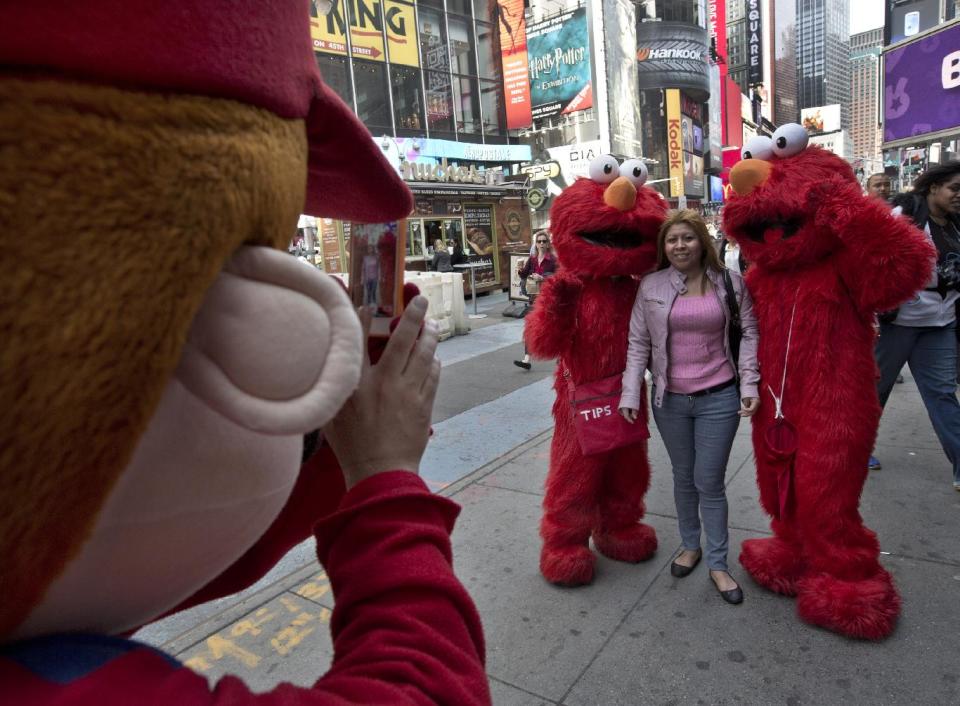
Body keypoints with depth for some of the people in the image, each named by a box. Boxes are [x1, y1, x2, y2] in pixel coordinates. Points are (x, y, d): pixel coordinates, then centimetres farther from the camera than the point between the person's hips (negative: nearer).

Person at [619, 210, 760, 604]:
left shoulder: (730, 282, -1)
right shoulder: (651, 286, -1)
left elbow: (748, 334, 2)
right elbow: (638, 343, 1)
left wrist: (749, 385, -5)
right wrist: (630, 394, -3)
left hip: (719, 398, -1)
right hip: (669, 399, 1)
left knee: (709, 482, 4)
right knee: (683, 477, 16)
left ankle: (718, 564, 21)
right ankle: (690, 546, 37)